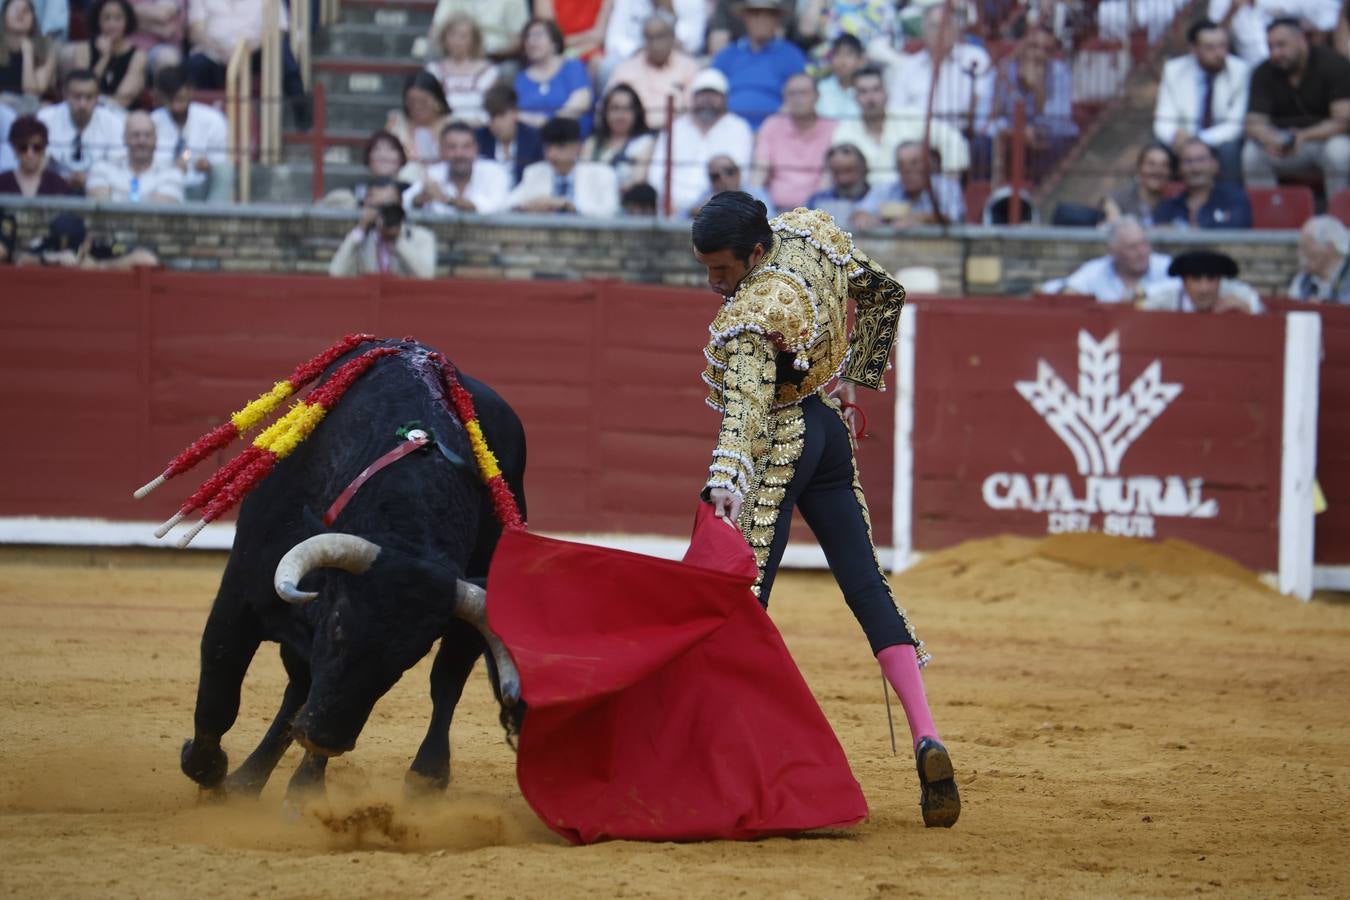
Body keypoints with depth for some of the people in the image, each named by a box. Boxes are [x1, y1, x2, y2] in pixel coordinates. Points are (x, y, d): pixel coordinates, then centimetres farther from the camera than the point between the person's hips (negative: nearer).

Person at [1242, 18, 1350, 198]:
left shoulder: (1334, 64, -12)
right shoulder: (1264, 73, -2)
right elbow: (1254, 123, -9)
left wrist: (1304, 136, -37)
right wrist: (1269, 139, -35)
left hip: (1326, 137, -3)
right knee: (1252, 154, -26)